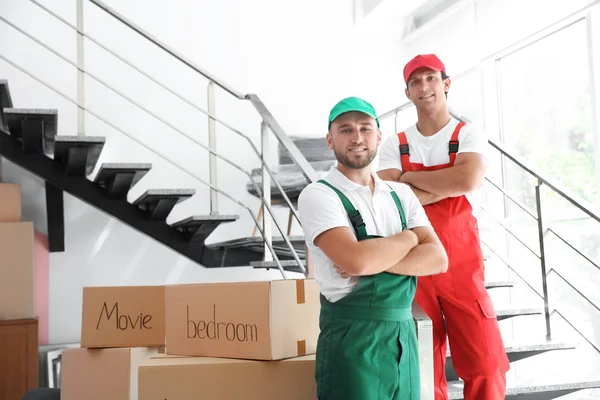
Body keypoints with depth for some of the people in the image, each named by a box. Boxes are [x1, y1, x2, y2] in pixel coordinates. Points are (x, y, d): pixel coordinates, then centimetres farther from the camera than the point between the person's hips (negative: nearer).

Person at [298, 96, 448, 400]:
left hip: (404, 336, 5)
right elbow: (356, 260, -23)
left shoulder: (401, 194, 10)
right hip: (353, 341, -5)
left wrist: (375, 261, -16)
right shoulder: (318, 195, -8)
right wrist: (409, 237, -6)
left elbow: (437, 258, -1)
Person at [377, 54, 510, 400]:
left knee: (485, 362, -3)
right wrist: (447, 186, -13)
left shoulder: (468, 136, 2)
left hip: (461, 265, -1)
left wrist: (409, 177, -9)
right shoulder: (396, 145, 7)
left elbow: (468, 179, -20)